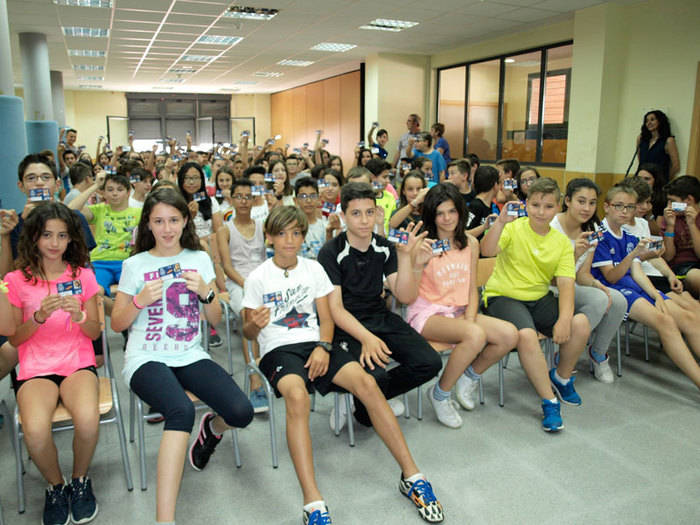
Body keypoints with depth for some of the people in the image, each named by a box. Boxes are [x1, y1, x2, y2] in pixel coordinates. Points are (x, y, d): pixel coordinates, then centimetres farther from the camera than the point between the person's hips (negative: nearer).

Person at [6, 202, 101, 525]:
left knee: (88, 420, -31)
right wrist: (40, 316, -13)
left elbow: (95, 333, 8)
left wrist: (78, 315, -14)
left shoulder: (82, 276, 6)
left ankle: (80, 481, 2)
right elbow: (14, 339, 5)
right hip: (35, 369, 0)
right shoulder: (16, 280, 4)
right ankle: (56, 487, 3)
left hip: (78, 363, 1)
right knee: (35, 432, -31)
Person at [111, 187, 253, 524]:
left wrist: (205, 292, -10)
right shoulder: (135, 265, 5)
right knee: (182, 410, -35)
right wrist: (140, 300, -12)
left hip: (190, 356, 3)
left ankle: (213, 426, 20)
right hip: (146, 359, -2)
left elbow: (215, 319, 10)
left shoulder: (199, 259, 10)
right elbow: (117, 324, 7)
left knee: (242, 413, -19)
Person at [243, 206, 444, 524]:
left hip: (315, 343, 3)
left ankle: (411, 475, -14)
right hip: (278, 349, -2)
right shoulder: (258, 278, 6)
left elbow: (326, 318, 10)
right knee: (297, 396, -37)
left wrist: (323, 347, -10)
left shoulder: (314, 269, 13)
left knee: (367, 382, -24)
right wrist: (254, 324, -17)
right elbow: (249, 333, 8)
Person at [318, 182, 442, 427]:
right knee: (375, 375, -31)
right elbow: (335, 308, -14)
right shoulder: (331, 253, -9)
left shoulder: (385, 248, 5)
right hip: (346, 325, -5)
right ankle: (365, 416, 5)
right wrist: (366, 338, -29)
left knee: (430, 363, -14)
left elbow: (404, 297, 0)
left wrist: (405, 254, -13)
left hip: (381, 317, 5)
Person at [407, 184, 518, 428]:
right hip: (426, 313, -5)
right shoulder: (423, 245, -9)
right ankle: (440, 394, -8)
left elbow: (472, 290, 10)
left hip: (459, 312, 6)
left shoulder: (470, 243, 7)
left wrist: (470, 319, -7)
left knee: (510, 334, -16)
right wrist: (418, 263, -26)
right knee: (475, 335, -32)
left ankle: (470, 376, 11)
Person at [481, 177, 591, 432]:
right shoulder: (514, 228, -5)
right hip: (504, 295, -4)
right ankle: (549, 401, -13)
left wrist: (565, 318, -19)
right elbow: (487, 251, -24)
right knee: (526, 335, -32)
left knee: (580, 324, -19)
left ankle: (562, 376, 11)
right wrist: (501, 222, -39)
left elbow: (566, 282, -5)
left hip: (540, 297, 4)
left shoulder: (562, 241, 6)